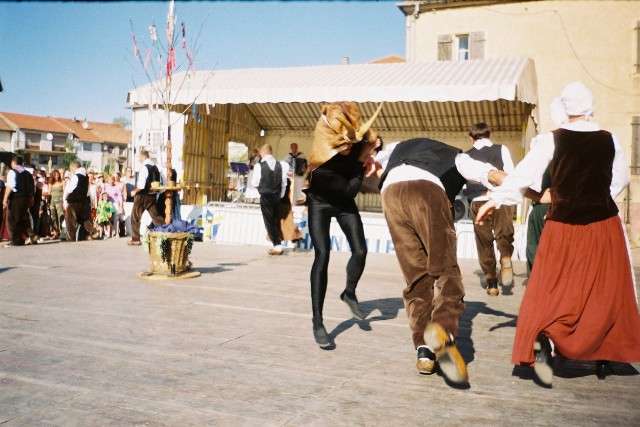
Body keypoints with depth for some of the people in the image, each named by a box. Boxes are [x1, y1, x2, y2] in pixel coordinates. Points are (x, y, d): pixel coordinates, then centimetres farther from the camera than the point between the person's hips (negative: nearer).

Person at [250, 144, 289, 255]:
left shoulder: (259, 166, -11)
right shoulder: (280, 165, 0)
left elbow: (254, 183, -3)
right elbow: (284, 182, 5)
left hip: (265, 197, -4)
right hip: (277, 197, 4)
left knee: (269, 222, 3)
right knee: (276, 221, 14)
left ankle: (277, 245, 0)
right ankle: (278, 244, 17)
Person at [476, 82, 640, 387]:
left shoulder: (551, 140, -8)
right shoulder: (610, 140, 0)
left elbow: (523, 175, -12)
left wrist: (496, 199, -5)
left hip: (563, 227, -1)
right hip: (604, 225, 2)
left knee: (553, 289, 6)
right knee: (605, 293, 15)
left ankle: (544, 338, -19)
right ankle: (602, 353, 21)